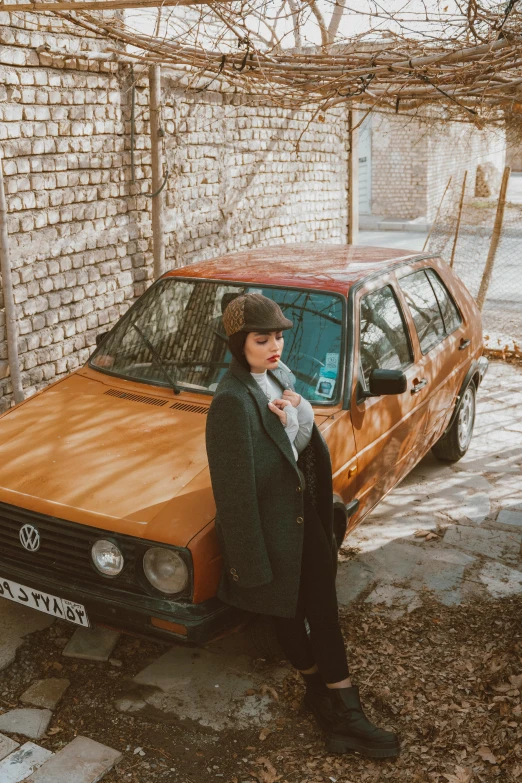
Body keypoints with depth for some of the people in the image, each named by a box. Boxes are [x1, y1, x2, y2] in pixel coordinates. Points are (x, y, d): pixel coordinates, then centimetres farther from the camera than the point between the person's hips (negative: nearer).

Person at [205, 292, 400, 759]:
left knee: (323, 610, 16)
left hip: (305, 508, 8)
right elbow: (234, 487, -22)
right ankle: (320, 691, 36)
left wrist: (292, 415, -5)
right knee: (288, 612, 14)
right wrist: (249, 560, -18)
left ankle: (343, 711, 32)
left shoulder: (279, 375, 0)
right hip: (270, 524, -8)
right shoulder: (232, 401, -26)